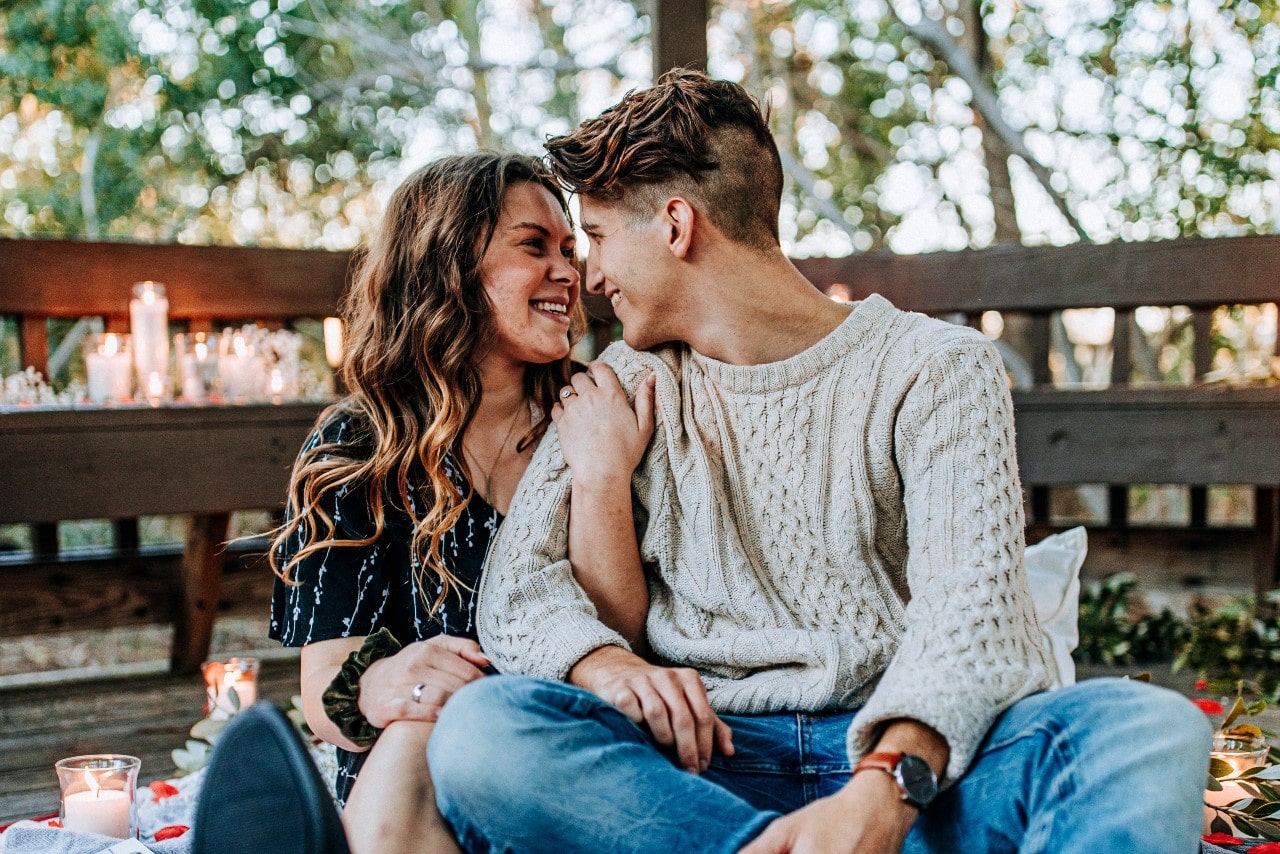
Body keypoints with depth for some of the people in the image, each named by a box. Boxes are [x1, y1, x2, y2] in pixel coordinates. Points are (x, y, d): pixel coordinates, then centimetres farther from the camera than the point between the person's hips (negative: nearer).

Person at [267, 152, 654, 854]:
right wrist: (371, 689, -27)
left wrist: (603, 481, -15)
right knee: (416, 733, -34)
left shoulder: (588, 426, 7)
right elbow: (324, 685, -3)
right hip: (403, 789, -1)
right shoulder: (355, 452, 3)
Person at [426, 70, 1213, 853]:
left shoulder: (934, 369, 5)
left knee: (1152, 729, -30)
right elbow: (521, 582, 8)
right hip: (709, 766, 2)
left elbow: (970, 610, -9)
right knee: (482, 728, -29)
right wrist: (607, 665, -17)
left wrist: (884, 788, -30)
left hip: (918, 760, -2)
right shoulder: (630, 385, 18)